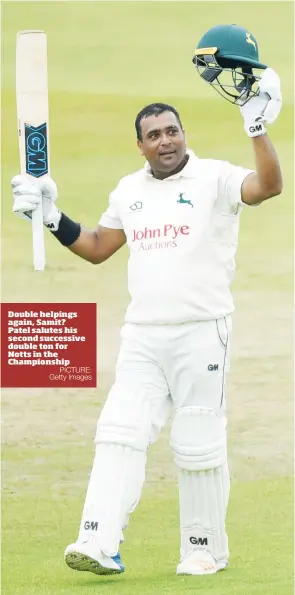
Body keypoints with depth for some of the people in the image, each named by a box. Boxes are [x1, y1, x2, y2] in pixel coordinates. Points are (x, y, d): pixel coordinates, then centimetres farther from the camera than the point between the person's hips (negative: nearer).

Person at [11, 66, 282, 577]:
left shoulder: (214, 179, -4)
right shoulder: (129, 191, 14)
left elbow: (268, 186, -22)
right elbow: (96, 248, 23)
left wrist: (257, 128, -32)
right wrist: (52, 218, 11)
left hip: (201, 336, -5)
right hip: (141, 338, 5)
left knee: (198, 447, 0)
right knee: (119, 434, -7)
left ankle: (205, 550, 12)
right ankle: (100, 544, -15)